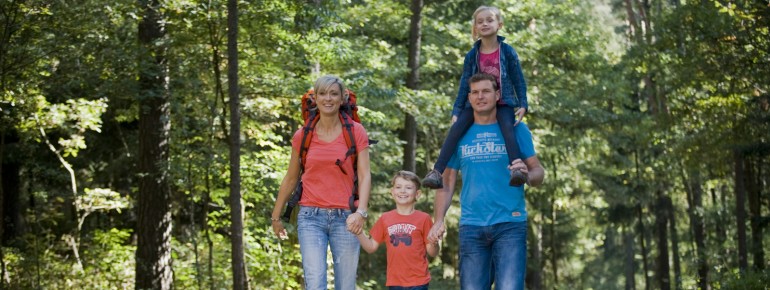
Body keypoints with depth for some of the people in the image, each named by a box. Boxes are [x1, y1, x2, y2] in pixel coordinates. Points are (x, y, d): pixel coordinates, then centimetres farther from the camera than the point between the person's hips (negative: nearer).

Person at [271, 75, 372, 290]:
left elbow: (365, 175, -4)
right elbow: (291, 179, 16)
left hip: (345, 218, 0)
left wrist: (361, 212, -20)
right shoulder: (302, 136, 6)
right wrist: (276, 216, 21)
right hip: (311, 217, 0)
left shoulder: (355, 132, 3)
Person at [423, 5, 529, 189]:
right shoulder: (472, 55, 4)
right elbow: (464, 85, 7)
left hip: (502, 103, -2)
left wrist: (523, 105, -8)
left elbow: (519, 80, 2)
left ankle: (516, 169, -42)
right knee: (456, 128, -20)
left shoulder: (508, 52, -1)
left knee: (507, 126, -34)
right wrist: (456, 111, 0)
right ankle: (437, 172, -25)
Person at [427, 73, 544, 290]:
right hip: (471, 226, 2)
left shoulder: (515, 129, 5)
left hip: (510, 224, -2)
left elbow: (538, 171, 4)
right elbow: (447, 183, 10)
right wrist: (439, 220, -3)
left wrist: (527, 175, -20)